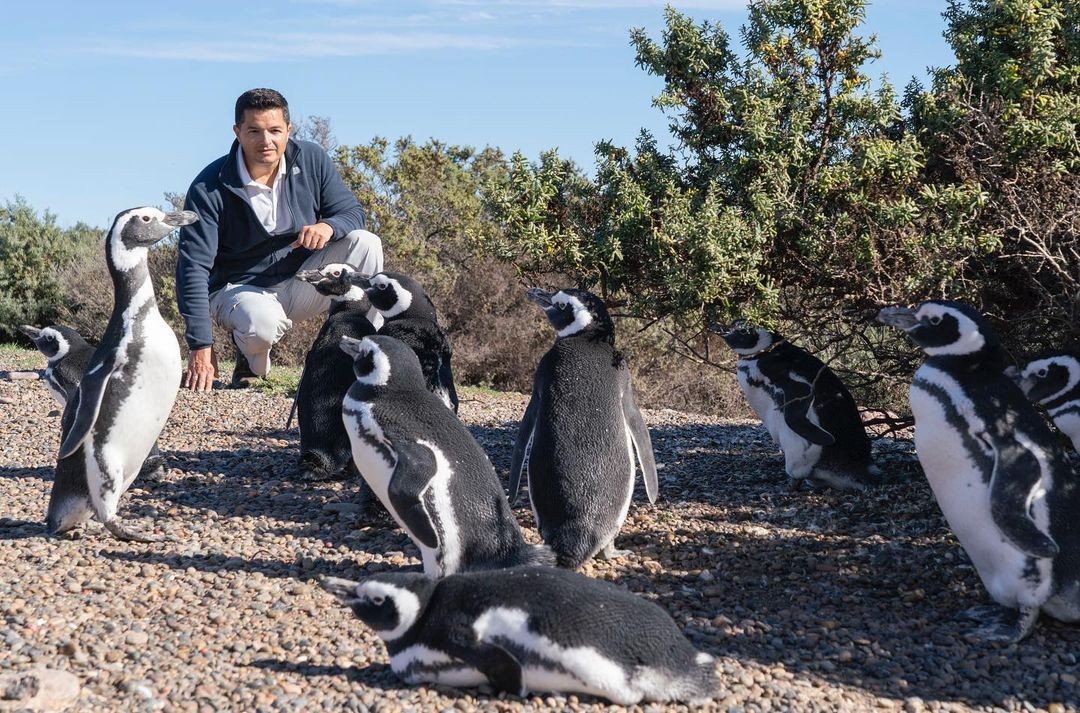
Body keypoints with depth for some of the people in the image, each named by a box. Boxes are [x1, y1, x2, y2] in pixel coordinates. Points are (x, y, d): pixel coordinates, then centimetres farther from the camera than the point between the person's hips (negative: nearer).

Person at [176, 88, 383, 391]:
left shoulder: (312, 159, -7)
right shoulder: (209, 188, -17)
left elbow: (352, 212, 0)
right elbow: (193, 267, -19)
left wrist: (328, 226, -28)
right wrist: (201, 348, -25)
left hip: (301, 282, 4)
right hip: (239, 288, -4)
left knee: (365, 243, -21)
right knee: (263, 323, -40)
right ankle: (249, 361, 1)